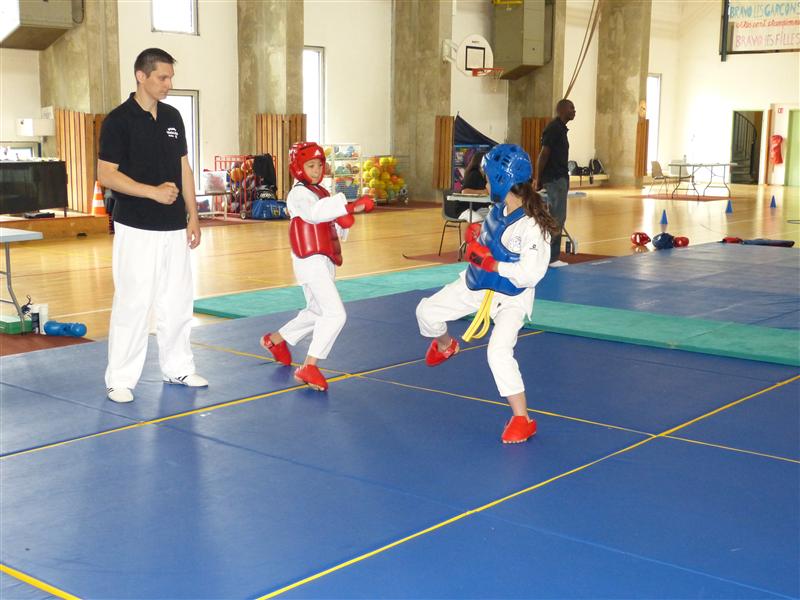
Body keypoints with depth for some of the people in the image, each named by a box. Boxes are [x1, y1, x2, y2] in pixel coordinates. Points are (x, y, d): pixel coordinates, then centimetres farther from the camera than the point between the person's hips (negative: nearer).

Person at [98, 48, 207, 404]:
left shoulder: (172, 117, 10)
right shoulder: (118, 120, -9)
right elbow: (106, 175, -12)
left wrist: (192, 216, 10)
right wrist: (154, 191, -20)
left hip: (174, 228, 6)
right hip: (136, 229, -6)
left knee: (178, 302, 11)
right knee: (133, 304, -5)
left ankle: (177, 368, 25)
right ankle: (120, 380, 5)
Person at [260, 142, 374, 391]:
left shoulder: (321, 193, 17)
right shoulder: (299, 194, -12)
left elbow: (332, 226, 18)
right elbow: (314, 212, -34)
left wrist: (343, 224, -5)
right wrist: (350, 206, -43)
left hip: (324, 261, 10)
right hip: (310, 261, -10)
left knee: (317, 311, 24)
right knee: (335, 313, -18)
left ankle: (275, 340, 42)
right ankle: (309, 368, -14)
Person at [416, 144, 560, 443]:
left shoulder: (533, 225, -29)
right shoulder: (498, 208, -7)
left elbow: (531, 273, -29)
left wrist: (492, 264, -29)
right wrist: (476, 235, -8)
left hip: (512, 297, -8)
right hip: (477, 283, 8)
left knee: (499, 351, -22)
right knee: (427, 311, 11)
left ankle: (522, 419, -7)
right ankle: (445, 345, 47)